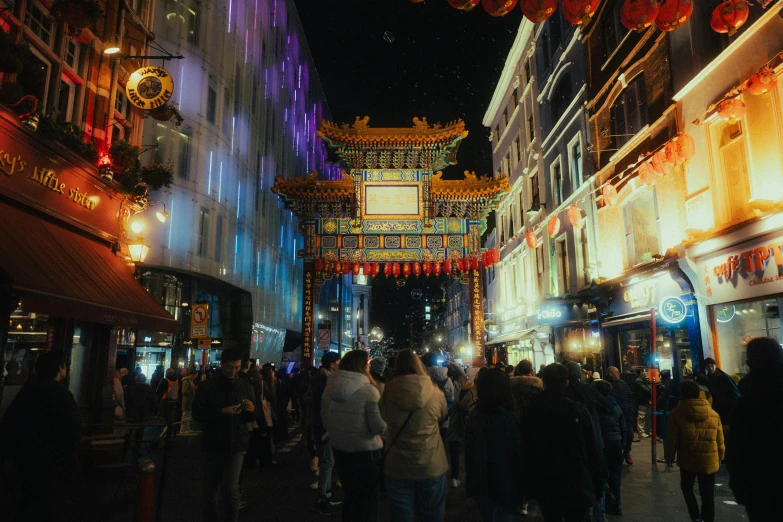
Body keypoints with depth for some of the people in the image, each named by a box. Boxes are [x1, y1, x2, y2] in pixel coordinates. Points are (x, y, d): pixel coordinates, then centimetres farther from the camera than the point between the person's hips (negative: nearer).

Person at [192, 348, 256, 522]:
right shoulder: (207, 387, 0)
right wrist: (222, 412, -21)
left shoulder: (245, 387, 8)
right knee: (211, 488, 12)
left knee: (231, 489, -5)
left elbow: (252, 417, 13)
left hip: (236, 445, 0)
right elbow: (197, 413, -9)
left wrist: (252, 410, -11)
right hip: (213, 445, 0)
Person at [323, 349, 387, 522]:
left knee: (350, 494, 25)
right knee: (367, 498, 12)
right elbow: (379, 427, -21)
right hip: (364, 451, -6)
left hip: (339, 448, 6)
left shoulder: (330, 387, 0)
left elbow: (325, 418, 12)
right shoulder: (368, 390, -19)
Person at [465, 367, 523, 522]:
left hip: (481, 481, 5)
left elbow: (469, 450, 7)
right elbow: (517, 452, -16)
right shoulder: (508, 416, -20)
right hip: (504, 481, -5)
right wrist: (520, 480, -2)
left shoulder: (474, 415, -2)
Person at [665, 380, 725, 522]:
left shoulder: (677, 413, -6)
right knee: (707, 495, 11)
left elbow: (671, 440, -5)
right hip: (709, 461, 2)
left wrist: (669, 457, 9)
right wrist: (719, 458, 22)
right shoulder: (714, 414, 2)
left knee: (687, 487, 20)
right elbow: (720, 441, 7)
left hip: (688, 460, -2)